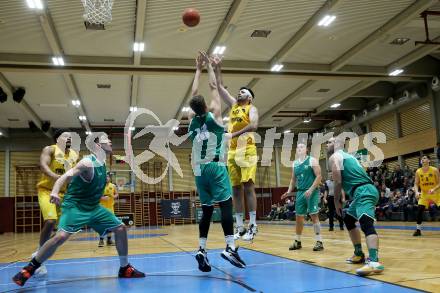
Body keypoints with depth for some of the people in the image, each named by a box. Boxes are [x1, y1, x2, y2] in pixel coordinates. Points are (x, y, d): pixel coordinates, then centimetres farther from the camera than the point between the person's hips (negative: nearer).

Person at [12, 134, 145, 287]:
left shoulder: (102, 163, 7)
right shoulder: (88, 162, -19)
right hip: (75, 205, -8)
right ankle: (28, 269, -8)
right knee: (61, 236, -26)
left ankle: (125, 268, 14)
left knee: (120, 228, 3)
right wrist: (55, 192, -48)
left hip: (94, 207, 8)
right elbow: (65, 176, -32)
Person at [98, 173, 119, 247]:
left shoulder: (113, 186, 4)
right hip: (102, 207, -4)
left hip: (110, 207, 4)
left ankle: (109, 239, 18)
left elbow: (117, 194, 12)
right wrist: (101, 198, -20)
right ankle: (101, 240, -4)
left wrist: (113, 196, -9)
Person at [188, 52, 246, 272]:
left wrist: (198, 70, 27)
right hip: (216, 167, -5)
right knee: (226, 204, -9)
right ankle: (230, 247, -20)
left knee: (206, 209, 9)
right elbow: (213, 87, 10)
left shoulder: (192, 120, 11)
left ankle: (201, 250, 1)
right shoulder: (214, 115, 0)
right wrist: (209, 66, 22)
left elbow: (194, 93, 21)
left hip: (199, 169, 5)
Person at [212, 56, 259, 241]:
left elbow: (253, 126, -17)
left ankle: (253, 226, -8)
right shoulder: (233, 105, 21)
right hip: (232, 151, 6)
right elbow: (220, 87, 22)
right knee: (236, 189, 4)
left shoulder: (251, 108, 3)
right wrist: (217, 68, 17)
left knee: (248, 186, -10)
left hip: (247, 150, -6)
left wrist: (234, 134, -22)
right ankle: (240, 227, 7)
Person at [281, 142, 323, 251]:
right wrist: (289, 191, 8)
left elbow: (319, 176, -12)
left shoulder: (312, 160, -6)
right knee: (299, 217, 9)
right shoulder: (295, 163, 13)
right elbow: (293, 179, 21)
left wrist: (311, 189, -20)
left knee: (314, 215, -10)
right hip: (300, 192, 6)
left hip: (312, 192, -6)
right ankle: (297, 241, 20)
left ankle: (319, 242, -4)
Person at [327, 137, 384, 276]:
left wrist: (336, 202, 3)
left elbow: (338, 182, -8)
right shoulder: (348, 156, 28)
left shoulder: (334, 157, 1)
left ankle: (374, 262, -43)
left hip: (362, 192, -10)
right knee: (348, 219, 26)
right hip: (366, 190, 10)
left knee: (366, 223, -26)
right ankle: (359, 254, 30)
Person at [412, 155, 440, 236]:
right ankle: (418, 229, 1)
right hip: (424, 193, 2)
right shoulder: (418, 172, -6)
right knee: (419, 210, -9)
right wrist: (417, 192, -22)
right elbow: (416, 184, -3)